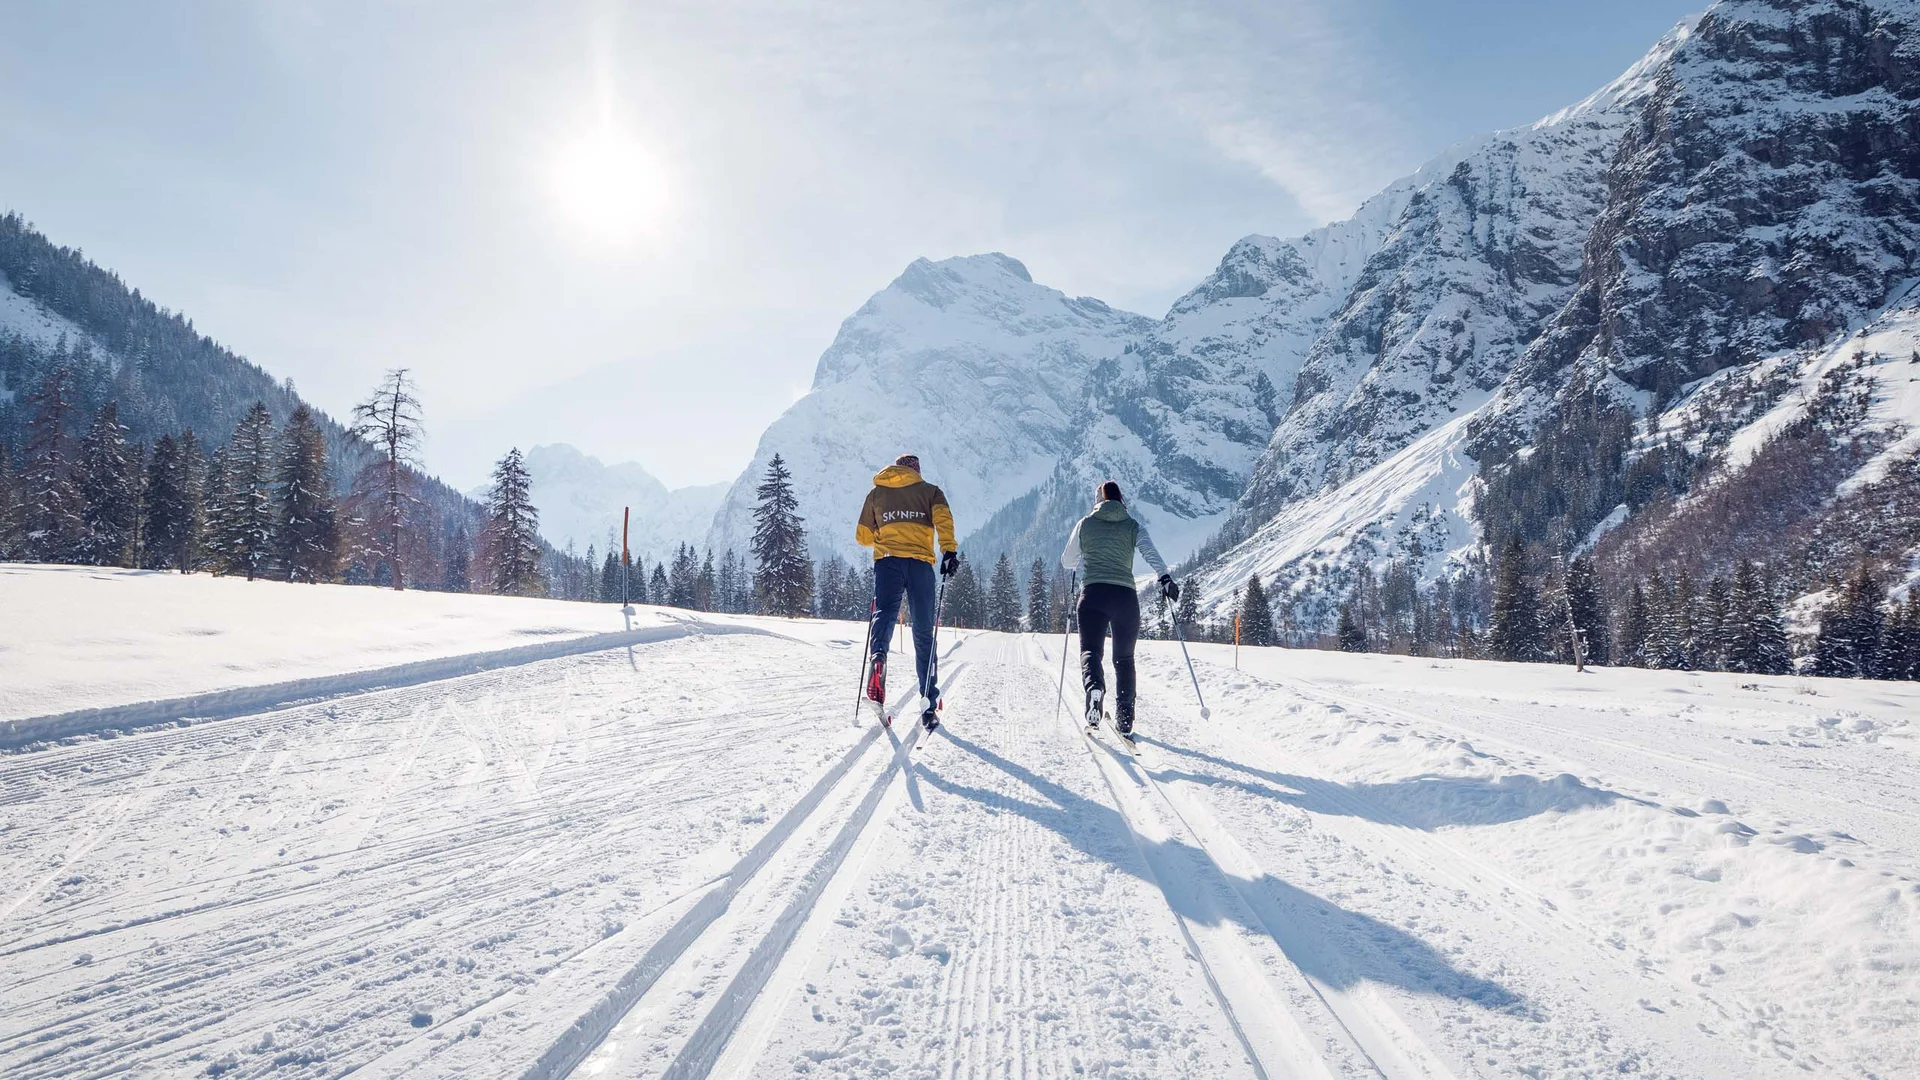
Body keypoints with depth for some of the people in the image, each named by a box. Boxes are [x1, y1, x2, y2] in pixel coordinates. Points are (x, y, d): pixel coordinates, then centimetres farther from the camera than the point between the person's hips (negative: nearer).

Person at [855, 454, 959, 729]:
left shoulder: (876, 493, 22)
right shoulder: (930, 491, 17)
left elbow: (863, 536, 24)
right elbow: (943, 518, -5)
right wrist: (949, 550, -15)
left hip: (887, 561, 1)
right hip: (921, 562, -1)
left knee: (885, 614, -10)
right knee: (924, 632, 4)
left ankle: (877, 658, -45)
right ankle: (929, 703, 2)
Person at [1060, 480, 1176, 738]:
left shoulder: (1085, 524, 13)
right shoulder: (1133, 527, 12)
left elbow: (1067, 562, 20)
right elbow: (1150, 553, -8)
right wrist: (1166, 578, -15)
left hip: (1093, 593, -1)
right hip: (1125, 596, 1)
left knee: (1090, 650, -1)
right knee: (1124, 658, 13)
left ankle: (1094, 686, -36)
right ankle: (1124, 721, 11)